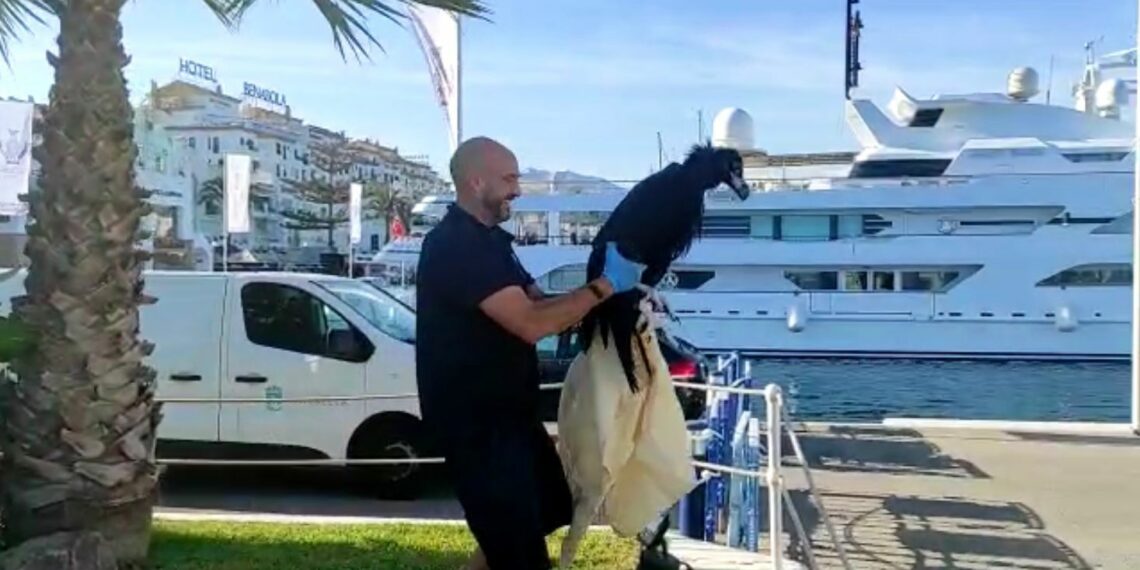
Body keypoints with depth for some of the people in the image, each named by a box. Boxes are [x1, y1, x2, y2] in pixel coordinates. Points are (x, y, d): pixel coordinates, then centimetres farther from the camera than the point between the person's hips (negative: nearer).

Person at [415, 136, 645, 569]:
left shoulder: (487, 240, 13)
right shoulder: (455, 245, -22)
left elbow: (539, 304, 13)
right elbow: (531, 324, -29)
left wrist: (612, 292, -1)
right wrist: (606, 285, -20)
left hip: (506, 411, 10)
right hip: (474, 422, -10)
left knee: (546, 512, 25)